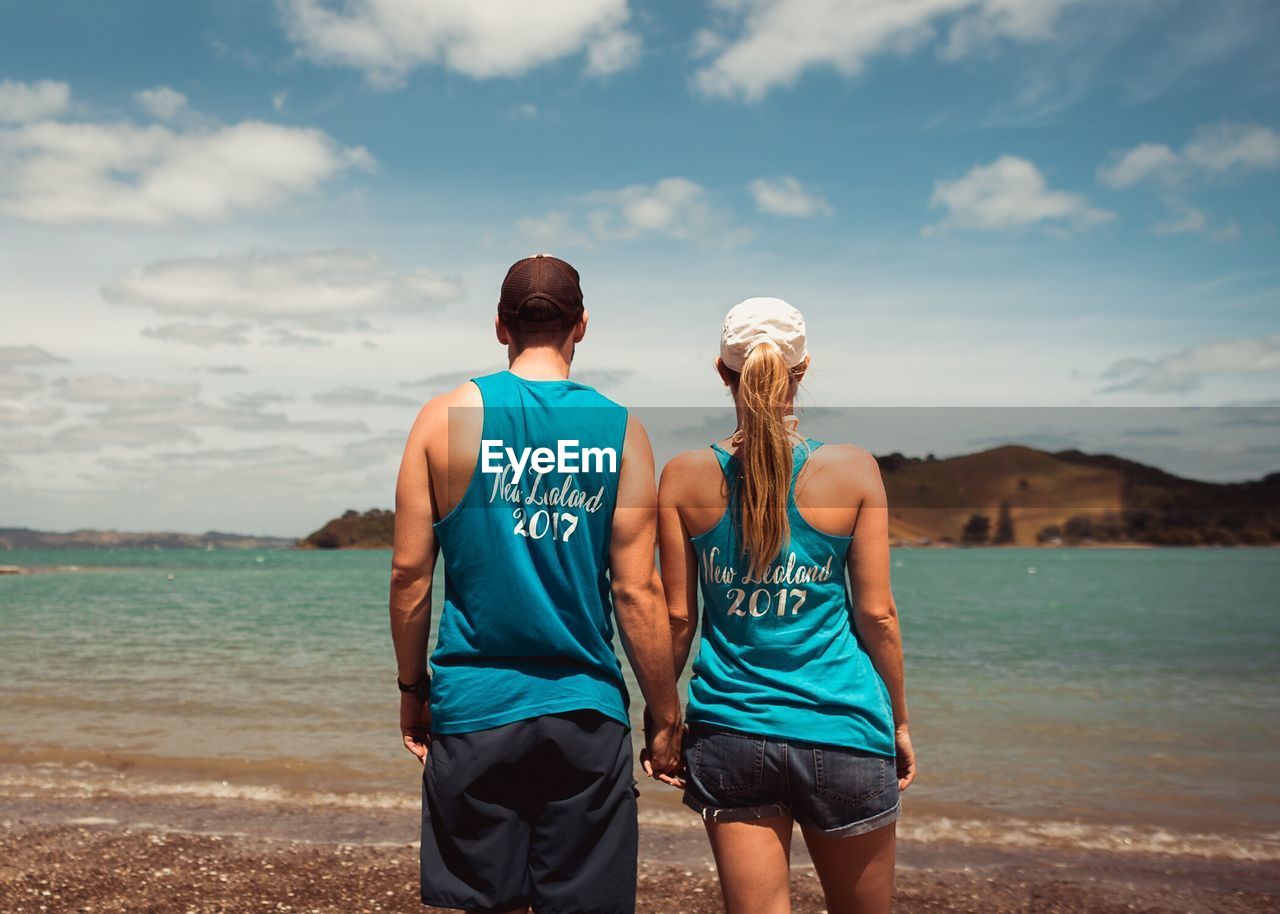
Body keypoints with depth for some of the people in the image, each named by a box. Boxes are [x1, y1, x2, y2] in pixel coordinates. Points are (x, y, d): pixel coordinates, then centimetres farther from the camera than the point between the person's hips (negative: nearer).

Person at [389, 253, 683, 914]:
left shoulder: (446, 418, -2)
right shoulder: (620, 430, -3)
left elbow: (409, 572, -2)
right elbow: (637, 592, -5)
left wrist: (413, 689, 11)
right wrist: (666, 719, 4)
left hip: (474, 709, 0)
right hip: (586, 712, 0)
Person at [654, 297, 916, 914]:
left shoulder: (685, 477, -3)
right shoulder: (854, 470, -6)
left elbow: (678, 618, 1)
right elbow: (876, 613, -3)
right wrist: (899, 720, 9)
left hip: (730, 731, 1)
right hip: (841, 734, -1)